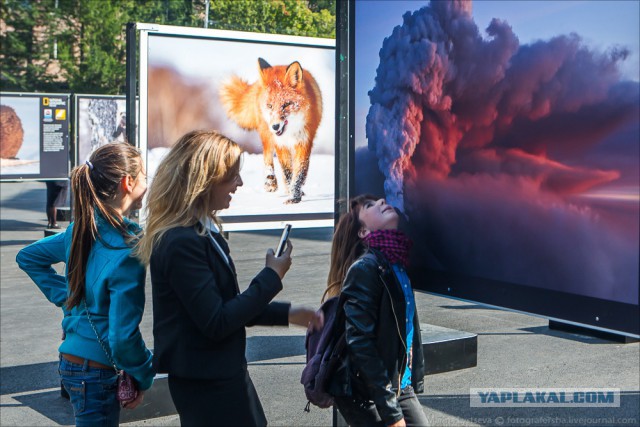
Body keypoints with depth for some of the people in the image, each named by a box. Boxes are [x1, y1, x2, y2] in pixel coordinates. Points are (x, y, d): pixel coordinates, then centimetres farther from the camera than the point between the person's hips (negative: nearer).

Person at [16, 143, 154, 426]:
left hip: (72, 359, 8)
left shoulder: (80, 230, 1)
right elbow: (123, 338, -25)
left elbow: (27, 257, 18)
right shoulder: (126, 251, -24)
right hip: (96, 373, -8)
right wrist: (144, 377, -9)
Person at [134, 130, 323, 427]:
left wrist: (286, 314, 10)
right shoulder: (182, 242, -23)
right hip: (206, 385, -10)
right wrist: (272, 277, -16)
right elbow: (216, 323, -24)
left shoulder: (202, 231, 8)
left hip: (219, 374, 10)